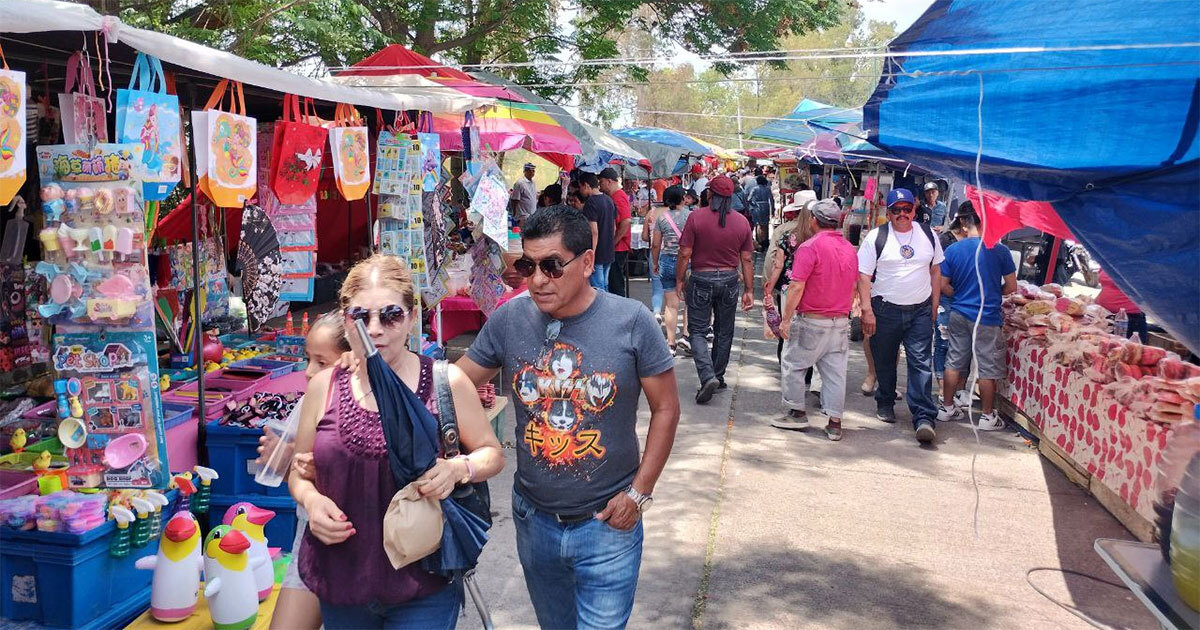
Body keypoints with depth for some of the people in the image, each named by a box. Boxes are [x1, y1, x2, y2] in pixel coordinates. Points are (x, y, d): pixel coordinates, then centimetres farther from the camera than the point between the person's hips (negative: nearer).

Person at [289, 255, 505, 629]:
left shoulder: (446, 382, -7)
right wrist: (311, 499, -11)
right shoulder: (324, 387, -1)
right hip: (341, 583, 3)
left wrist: (459, 468, -18)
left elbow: (492, 453, 3)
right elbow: (300, 472, 10)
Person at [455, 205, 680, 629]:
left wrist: (640, 492, -10)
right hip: (534, 520, 4)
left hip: (608, 525, -3)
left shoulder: (631, 320, -14)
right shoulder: (509, 319, -7)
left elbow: (666, 408, -7)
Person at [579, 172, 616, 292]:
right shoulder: (609, 200, 11)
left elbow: (594, 231, -21)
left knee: (597, 290, -4)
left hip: (597, 255, -8)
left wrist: (591, 257, -21)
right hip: (609, 254, 8)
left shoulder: (591, 202, -15)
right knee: (605, 288, 15)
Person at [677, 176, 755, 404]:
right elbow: (747, 259, 1)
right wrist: (749, 290, 8)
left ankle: (708, 377, -15)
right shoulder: (742, 222, -2)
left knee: (698, 331, 2)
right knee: (724, 332, 16)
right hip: (729, 280, 3)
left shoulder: (696, 217, -11)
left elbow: (685, 253, -11)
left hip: (701, 279, -3)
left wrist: (679, 280, 2)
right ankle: (718, 376, 26)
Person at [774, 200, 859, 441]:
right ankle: (835, 423, 9)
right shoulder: (850, 249, 9)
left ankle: (797, 413, 15)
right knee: (835, 372, 8)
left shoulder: (810, 247, -14)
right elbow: (853, 288, 17)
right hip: (840, 322, 6)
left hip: (811, 322, -6)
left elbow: (797, 287, -18)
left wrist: (786, 319, -13)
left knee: (793, 365, 10)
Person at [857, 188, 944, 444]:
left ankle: (924, 418, -8)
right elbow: (864, 276, -6)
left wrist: (934, 306, 10)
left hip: (920, 310, 1)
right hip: (885, 310, -1)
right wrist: (867, 311, -13)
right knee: (884, 362, 10)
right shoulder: (876, 237, -4)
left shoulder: (928, 235, 7)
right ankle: (885, 404, 32)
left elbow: (935, 271, 15)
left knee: (921, 363, -6)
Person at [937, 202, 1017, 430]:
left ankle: (947, 408, 24)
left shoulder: (952, 250, -4)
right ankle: (988, 416, 14)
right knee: (988, 368, 6)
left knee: (954, 362, 15)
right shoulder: (999, 251, -10)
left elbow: (944, 286, 0)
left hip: (959, 315, 4)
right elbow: (1011, 287, -3)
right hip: (987, 317, -3)